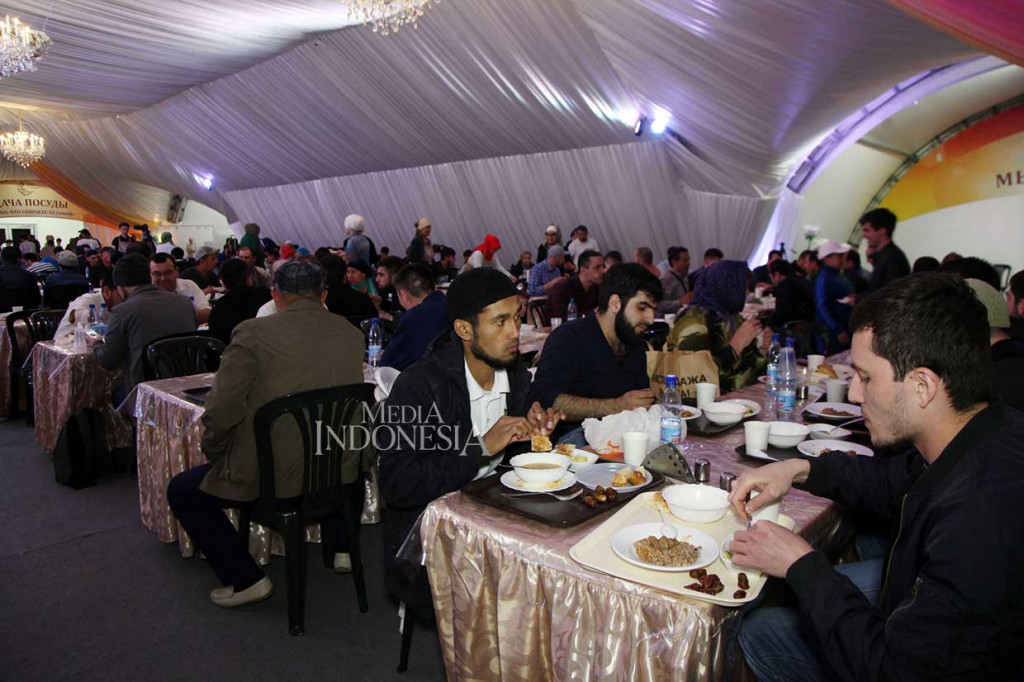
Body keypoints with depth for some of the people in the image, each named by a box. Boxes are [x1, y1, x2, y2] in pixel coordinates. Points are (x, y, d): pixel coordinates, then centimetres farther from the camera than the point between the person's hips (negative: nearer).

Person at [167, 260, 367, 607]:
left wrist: (214, 453, 5)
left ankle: (245, 579, 16)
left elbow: (220, 413, -15)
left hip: (269, 479, -4)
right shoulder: (352, 333, -2)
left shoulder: (253, 333, -16)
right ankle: (344, 547, 39)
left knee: (182, 491, 18)